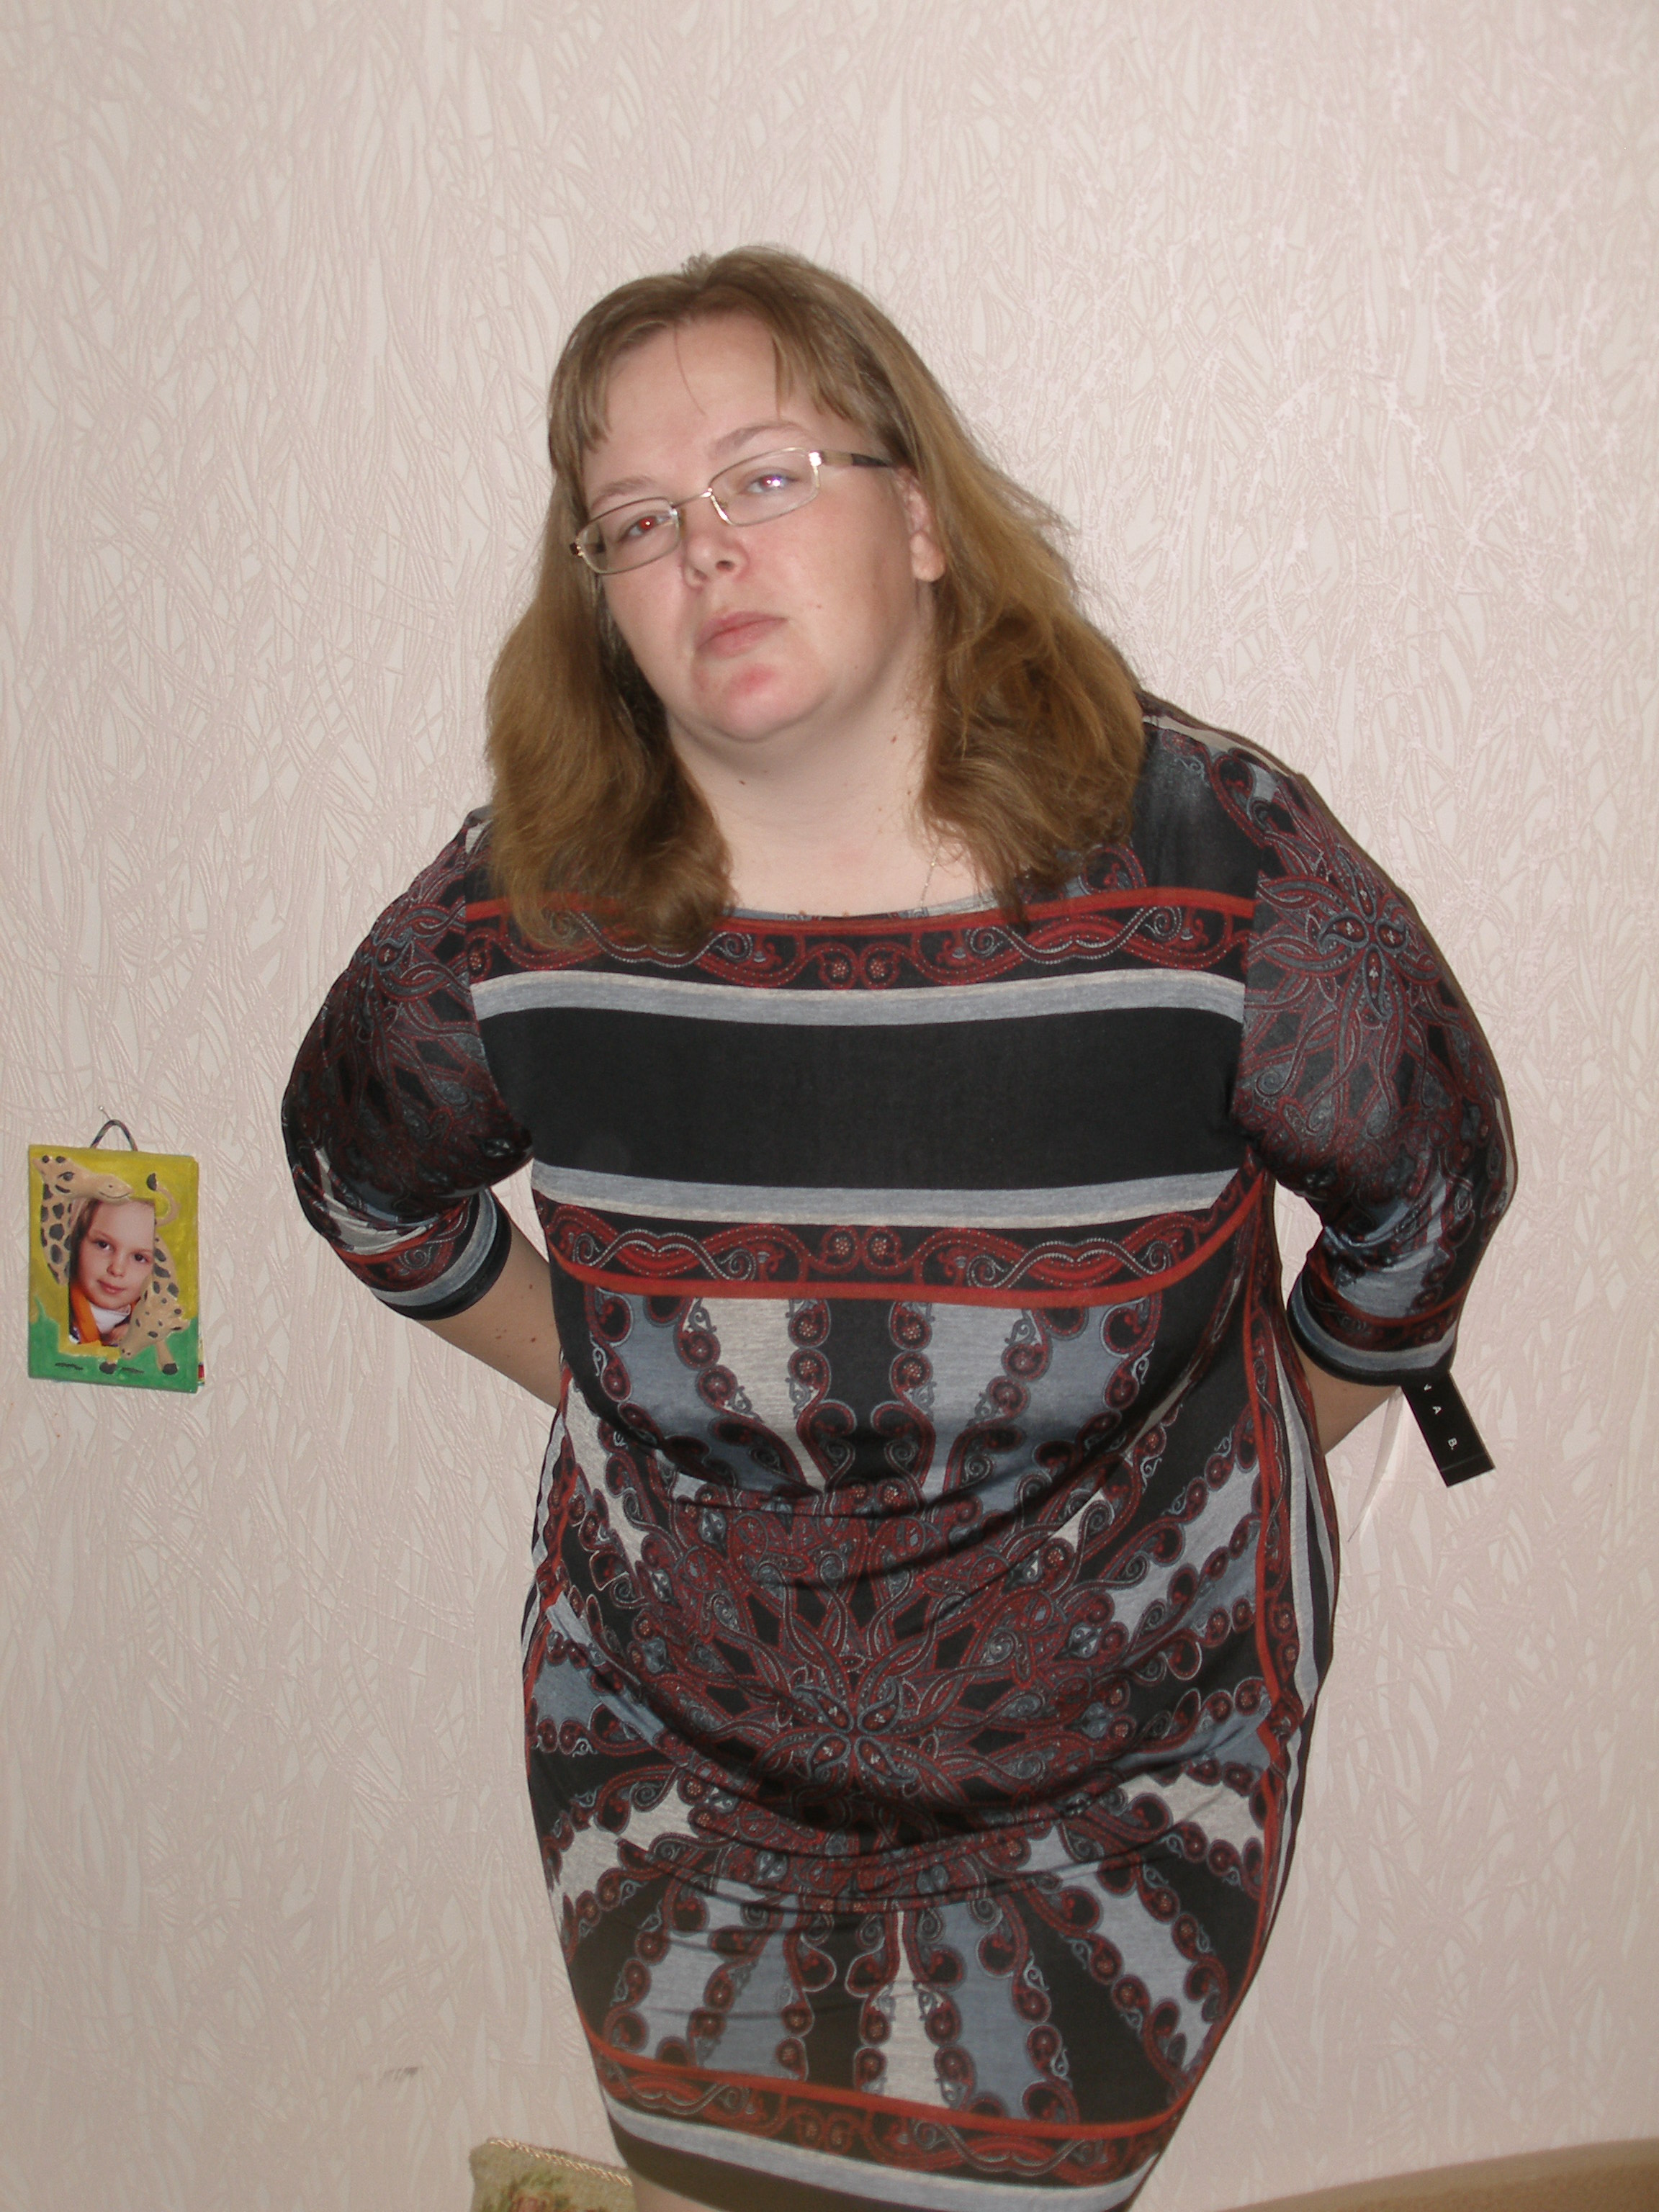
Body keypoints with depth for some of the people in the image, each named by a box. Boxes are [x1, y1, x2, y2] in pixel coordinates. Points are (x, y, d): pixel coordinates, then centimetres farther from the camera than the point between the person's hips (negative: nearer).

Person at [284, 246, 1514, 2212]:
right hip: (670, 1752, 2)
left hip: (1112, 1784, -1)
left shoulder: (1221, 871, -19)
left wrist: (1238, 1464, 10)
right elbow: (363, 1174, 8)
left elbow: (1426, 1184, 0)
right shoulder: (512, 924, -15)